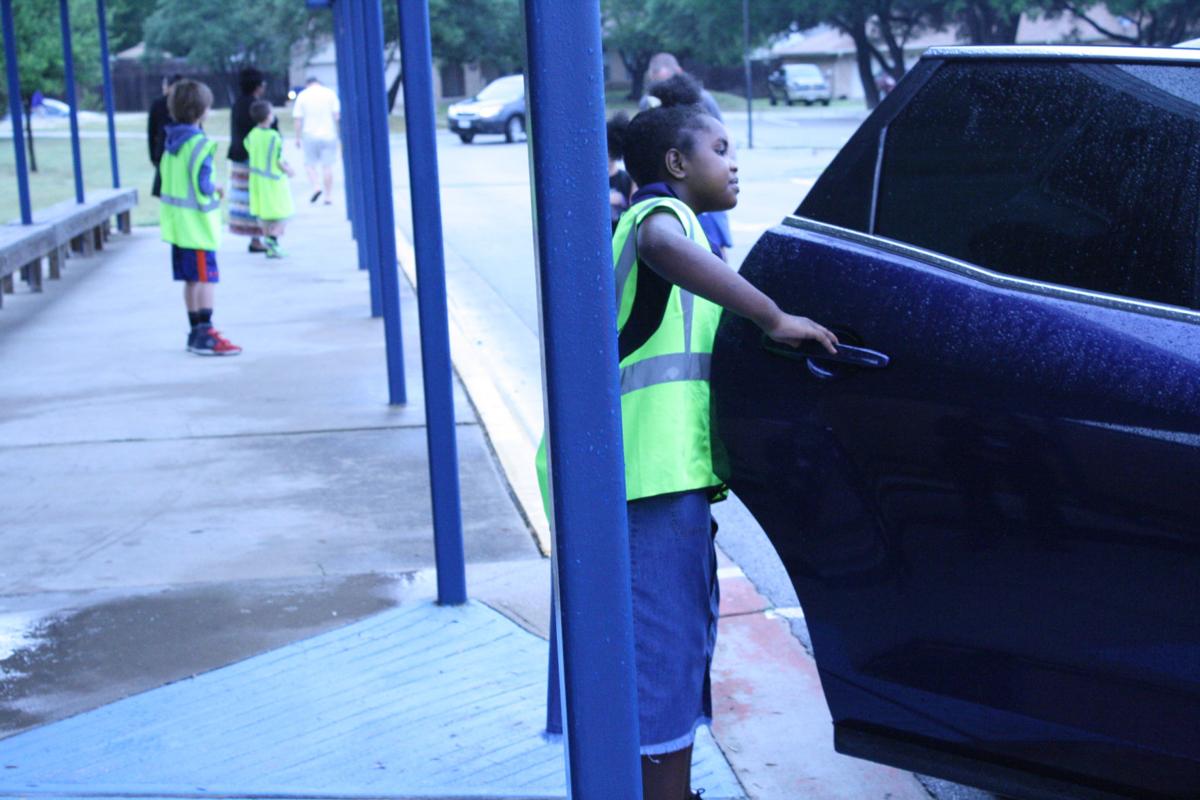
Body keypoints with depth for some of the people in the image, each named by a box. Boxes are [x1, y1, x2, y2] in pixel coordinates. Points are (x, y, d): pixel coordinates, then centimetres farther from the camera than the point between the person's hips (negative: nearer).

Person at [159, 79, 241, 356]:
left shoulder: (172, 142, 11)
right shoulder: (200, 144, -17)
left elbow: (165, 174, 17)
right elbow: (201, 185, -22)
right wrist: (216, 189, -1)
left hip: (178, 223, 9)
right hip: (197, 223, -9)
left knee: (192, 279, 15)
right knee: (206, 278, -8)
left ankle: (196, 332, 21)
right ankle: (205, 335, -11)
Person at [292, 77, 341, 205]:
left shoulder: (302, 95, 1)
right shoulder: (330, 93, 2)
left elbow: (298, 119, -2)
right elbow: (337, 115, -3)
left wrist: (298, 137, 4)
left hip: (310, 135, -1)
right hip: (329, 135, 1)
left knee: (309, 164, 11)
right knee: (327, 166, 6)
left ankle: (316, 186, -12)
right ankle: (328, 196, 7)